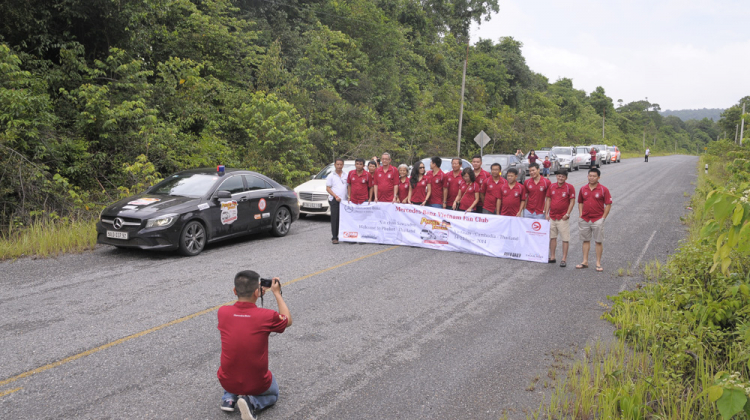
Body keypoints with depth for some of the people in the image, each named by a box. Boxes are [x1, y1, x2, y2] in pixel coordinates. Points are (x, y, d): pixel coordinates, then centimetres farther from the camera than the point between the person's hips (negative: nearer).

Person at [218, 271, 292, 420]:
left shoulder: (222, 312, -12)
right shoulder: (267, 316, -21)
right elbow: (288, 321, 3)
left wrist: (252, 295, 15)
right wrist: (277, 293, 8)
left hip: (227, 382, 4)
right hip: (257, 385, -3)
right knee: (272, 394, 31)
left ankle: (229, 397, 14)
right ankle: (252, 402, 0)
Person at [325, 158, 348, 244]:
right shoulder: (331, 176, 4)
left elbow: (348, 187, 16)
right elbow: (328, 188, 0)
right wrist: (336, 196, -12)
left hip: (344, 200, 3)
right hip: (334, 201, -3)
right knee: (335, 219, -4)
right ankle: (334, 237, -2)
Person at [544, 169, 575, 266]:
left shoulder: (570, 187, -5)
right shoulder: (551, 187, 6)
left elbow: (572, 201, -5)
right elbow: (548, 200, 11)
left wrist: (567, 214, -12)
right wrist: (546, 213, 5)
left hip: (563, 218, -4)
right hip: (552, 216, 4)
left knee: (565, 239, -2)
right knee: (552, 237, 11)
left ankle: (564, 259, 3)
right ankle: (552, 257, 20)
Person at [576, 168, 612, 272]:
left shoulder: (603, 189, -5)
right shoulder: (583, 189, 6)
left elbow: (608, 204, -4)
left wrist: (603, 218, -9)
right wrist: (581, 215, 5)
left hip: (598, 220, -4)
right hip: (585, 220, 4)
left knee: (599, 241, 2)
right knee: (586, 240, 10)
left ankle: (598, 263, 9)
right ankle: (585, 262, 18)